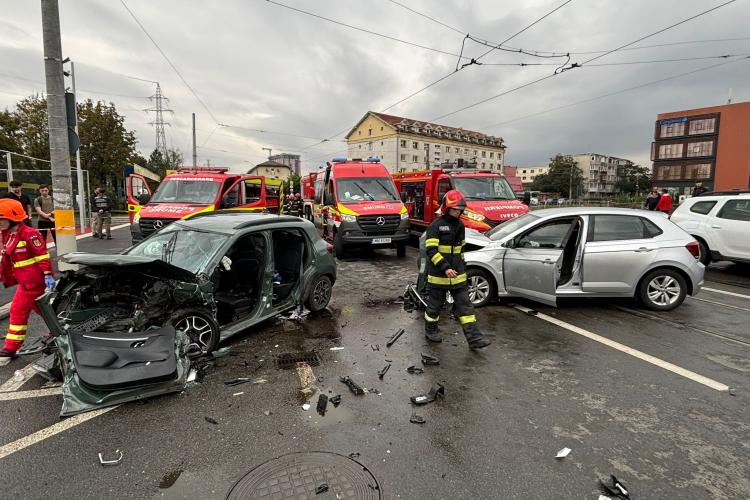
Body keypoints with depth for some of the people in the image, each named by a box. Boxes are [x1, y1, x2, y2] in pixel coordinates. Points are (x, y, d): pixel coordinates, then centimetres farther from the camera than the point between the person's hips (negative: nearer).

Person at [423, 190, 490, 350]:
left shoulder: (460, 225, 10)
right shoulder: (436, 225, -12)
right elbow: (431, 251, -19)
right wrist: (445, 268, -26)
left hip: (457, 275, 6)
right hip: (438, 275, -6)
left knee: (465, 305, 2)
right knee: (435, 304, 9)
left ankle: (474, 337, 4)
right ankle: (430, 330, 31)